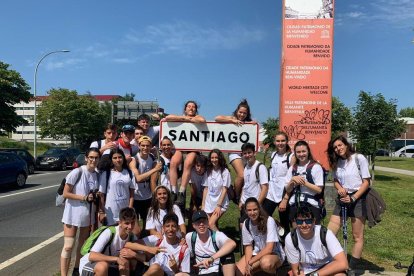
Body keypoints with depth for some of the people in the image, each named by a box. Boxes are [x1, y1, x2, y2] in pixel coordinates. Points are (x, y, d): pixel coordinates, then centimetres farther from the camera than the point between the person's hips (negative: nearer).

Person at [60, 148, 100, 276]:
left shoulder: (97, 175, 1)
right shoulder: (77, 172, -17)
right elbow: (65, 193, -16)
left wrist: (95, 197, -7)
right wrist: (84, 197, -21)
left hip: (88, 213, 6)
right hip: (73, 213, -6)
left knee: (83, 244, 17)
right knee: (68, 246, -4)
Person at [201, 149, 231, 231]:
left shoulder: (225, 171, -8)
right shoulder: (208, 171, 5)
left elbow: (224, 190, -9)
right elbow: (205, 189, 6)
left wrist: (219, 205, -13)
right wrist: (203, 205, 3)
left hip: (221, 204, -5)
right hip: (209, 203, 5)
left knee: (211, 224, -19)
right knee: (206, 225, 3)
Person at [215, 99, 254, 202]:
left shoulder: (249, 122, 16)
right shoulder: (232, 119, 6)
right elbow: (217, 118, -8)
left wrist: (245, 123, -9)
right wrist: (233, 121, -10)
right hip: (235, 151, -4)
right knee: (242, 175, -17)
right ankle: (236, 197, 5)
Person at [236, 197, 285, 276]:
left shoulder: (269, 221, -22)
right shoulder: (246, 224, -7)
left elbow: (269, 248, -26)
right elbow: (248, 246, 0)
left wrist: (250, 262, -25)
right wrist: (247, 263, -18)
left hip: (274, 254, -4)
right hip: (257, 253, 5)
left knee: (265, 262, -39)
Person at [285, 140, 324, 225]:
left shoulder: (316, 167, -4)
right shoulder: (292, 168, 10)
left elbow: (319, 189, -7)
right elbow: (287, 189, 10)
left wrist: (305, 183, -16)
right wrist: (292, 181, -8)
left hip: (311, 205, -4)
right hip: (295, 205, 4)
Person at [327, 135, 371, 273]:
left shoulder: (359, 158, -8)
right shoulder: (337, 162, 7)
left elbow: (366, 182, -9)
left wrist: (353, 198, -17)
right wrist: (339, 188, -5)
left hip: (358, 199, -5)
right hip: (342, 199, 5)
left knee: (357, 237, 3)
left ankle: (351, 269, 12)